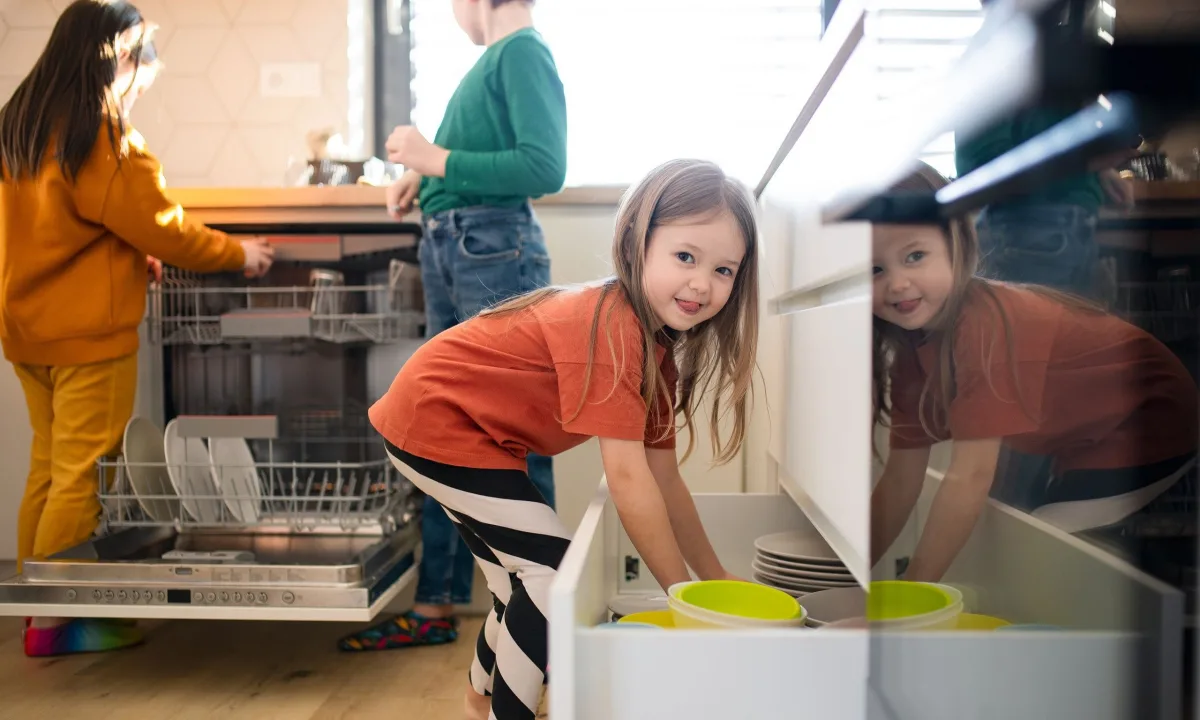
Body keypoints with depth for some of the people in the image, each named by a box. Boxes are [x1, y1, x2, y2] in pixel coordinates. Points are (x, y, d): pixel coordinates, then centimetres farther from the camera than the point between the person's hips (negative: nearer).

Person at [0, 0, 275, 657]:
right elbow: (160, 227, -11)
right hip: (88, 332, -9)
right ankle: (56, 622, 7)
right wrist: (238, 253, 1)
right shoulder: (102, 136, -16)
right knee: (81, 478, -1)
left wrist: (136, 259, 15)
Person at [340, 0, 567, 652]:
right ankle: (435, 608, 24)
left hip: (495, 251, -10)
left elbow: (544, 168, -19)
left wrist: (438, 160, -14)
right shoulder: (493, 59, 18)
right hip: (447, 250, 10)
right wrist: (423, 175, 9)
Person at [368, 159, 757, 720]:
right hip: (433, 417, -10)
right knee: (557, 572, -13)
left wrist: (718, 582, 4)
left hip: (476, 431, 10)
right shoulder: (612, 325, -29)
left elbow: (664, 478, 3)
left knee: (527, 586, 19)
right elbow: (628, 478, -30)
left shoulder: (658, 347, 0)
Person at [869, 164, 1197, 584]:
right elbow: (900, 479, -6)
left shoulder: (985, 323, -34)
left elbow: (971, 476, -36)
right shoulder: (907, 348, -9)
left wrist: (912, 590, -33)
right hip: (1080, 443, 8)